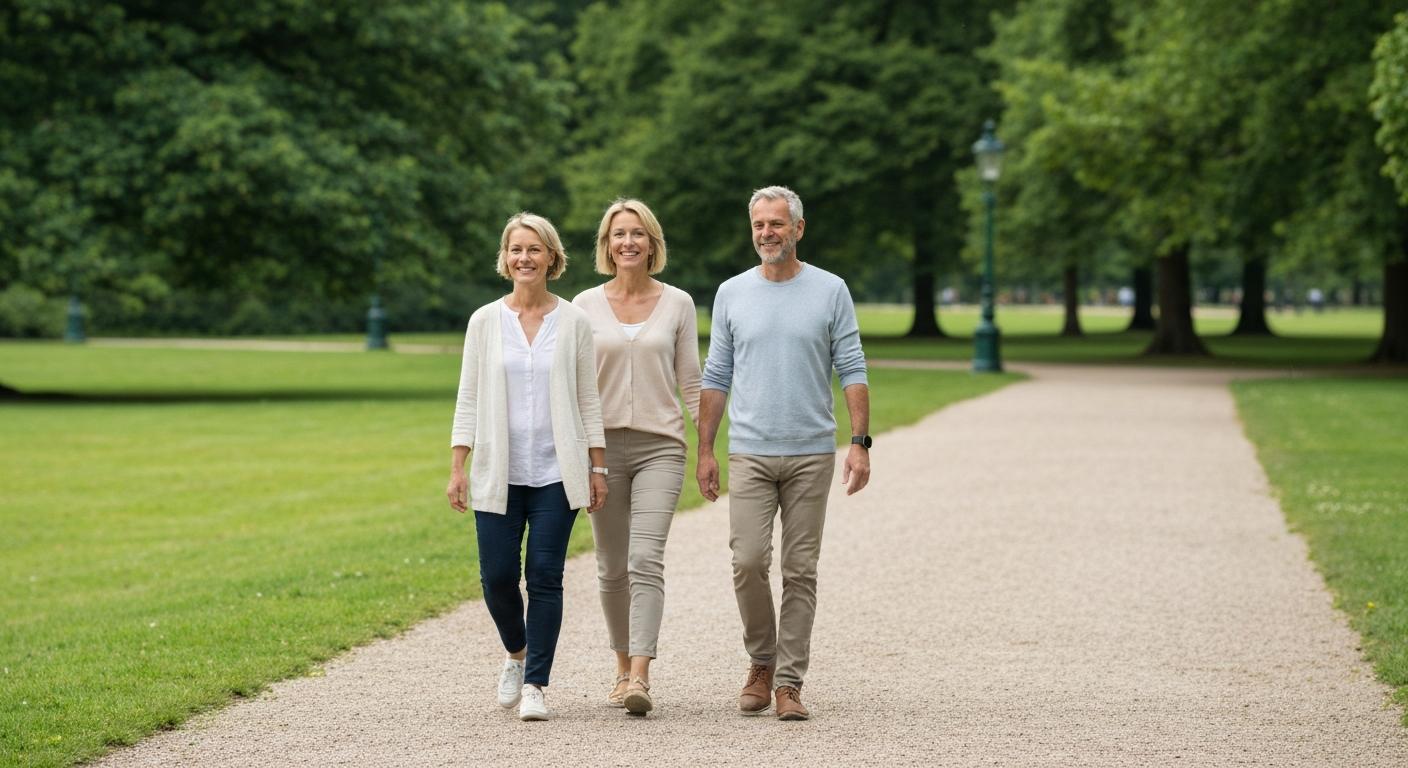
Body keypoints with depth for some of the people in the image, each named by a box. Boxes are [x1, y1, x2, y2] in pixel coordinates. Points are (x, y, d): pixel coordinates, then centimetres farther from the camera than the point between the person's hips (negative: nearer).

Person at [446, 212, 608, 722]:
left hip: (556, 472, -1)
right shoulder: (485, 322, 5)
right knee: (497, 577, 0)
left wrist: (598, 468, 2)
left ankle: (535, 685, 3)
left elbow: (588, 400, 6)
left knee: (545, 577, -4)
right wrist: (457, 468, 0)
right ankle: (517, 654, 29)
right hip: (497, 472, 1)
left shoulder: (573, 323, 4)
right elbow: (468, 399, 6)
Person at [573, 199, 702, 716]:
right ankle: (623, 668, 25)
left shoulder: (677, 304, 4)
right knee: (612, 567, 8)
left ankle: (640, 679, -24)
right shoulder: (585, 305, 5)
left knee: (646, 560, -16)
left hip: (660, 446, -2)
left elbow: (690, 382, 6)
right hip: (602, 445, 2)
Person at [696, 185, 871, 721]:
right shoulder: (732, 294, 7)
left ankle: (789, 682, 5)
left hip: (812, 455, -1)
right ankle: (761, 662, 11)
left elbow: (853, 372, 1)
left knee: (800, 571, 1)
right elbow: (716, 378, 10)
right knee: (748, 561, -10)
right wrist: (705, 450, 5)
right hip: (750, 453, 1)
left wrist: (860, 442, -8)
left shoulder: (830, 291, 2)